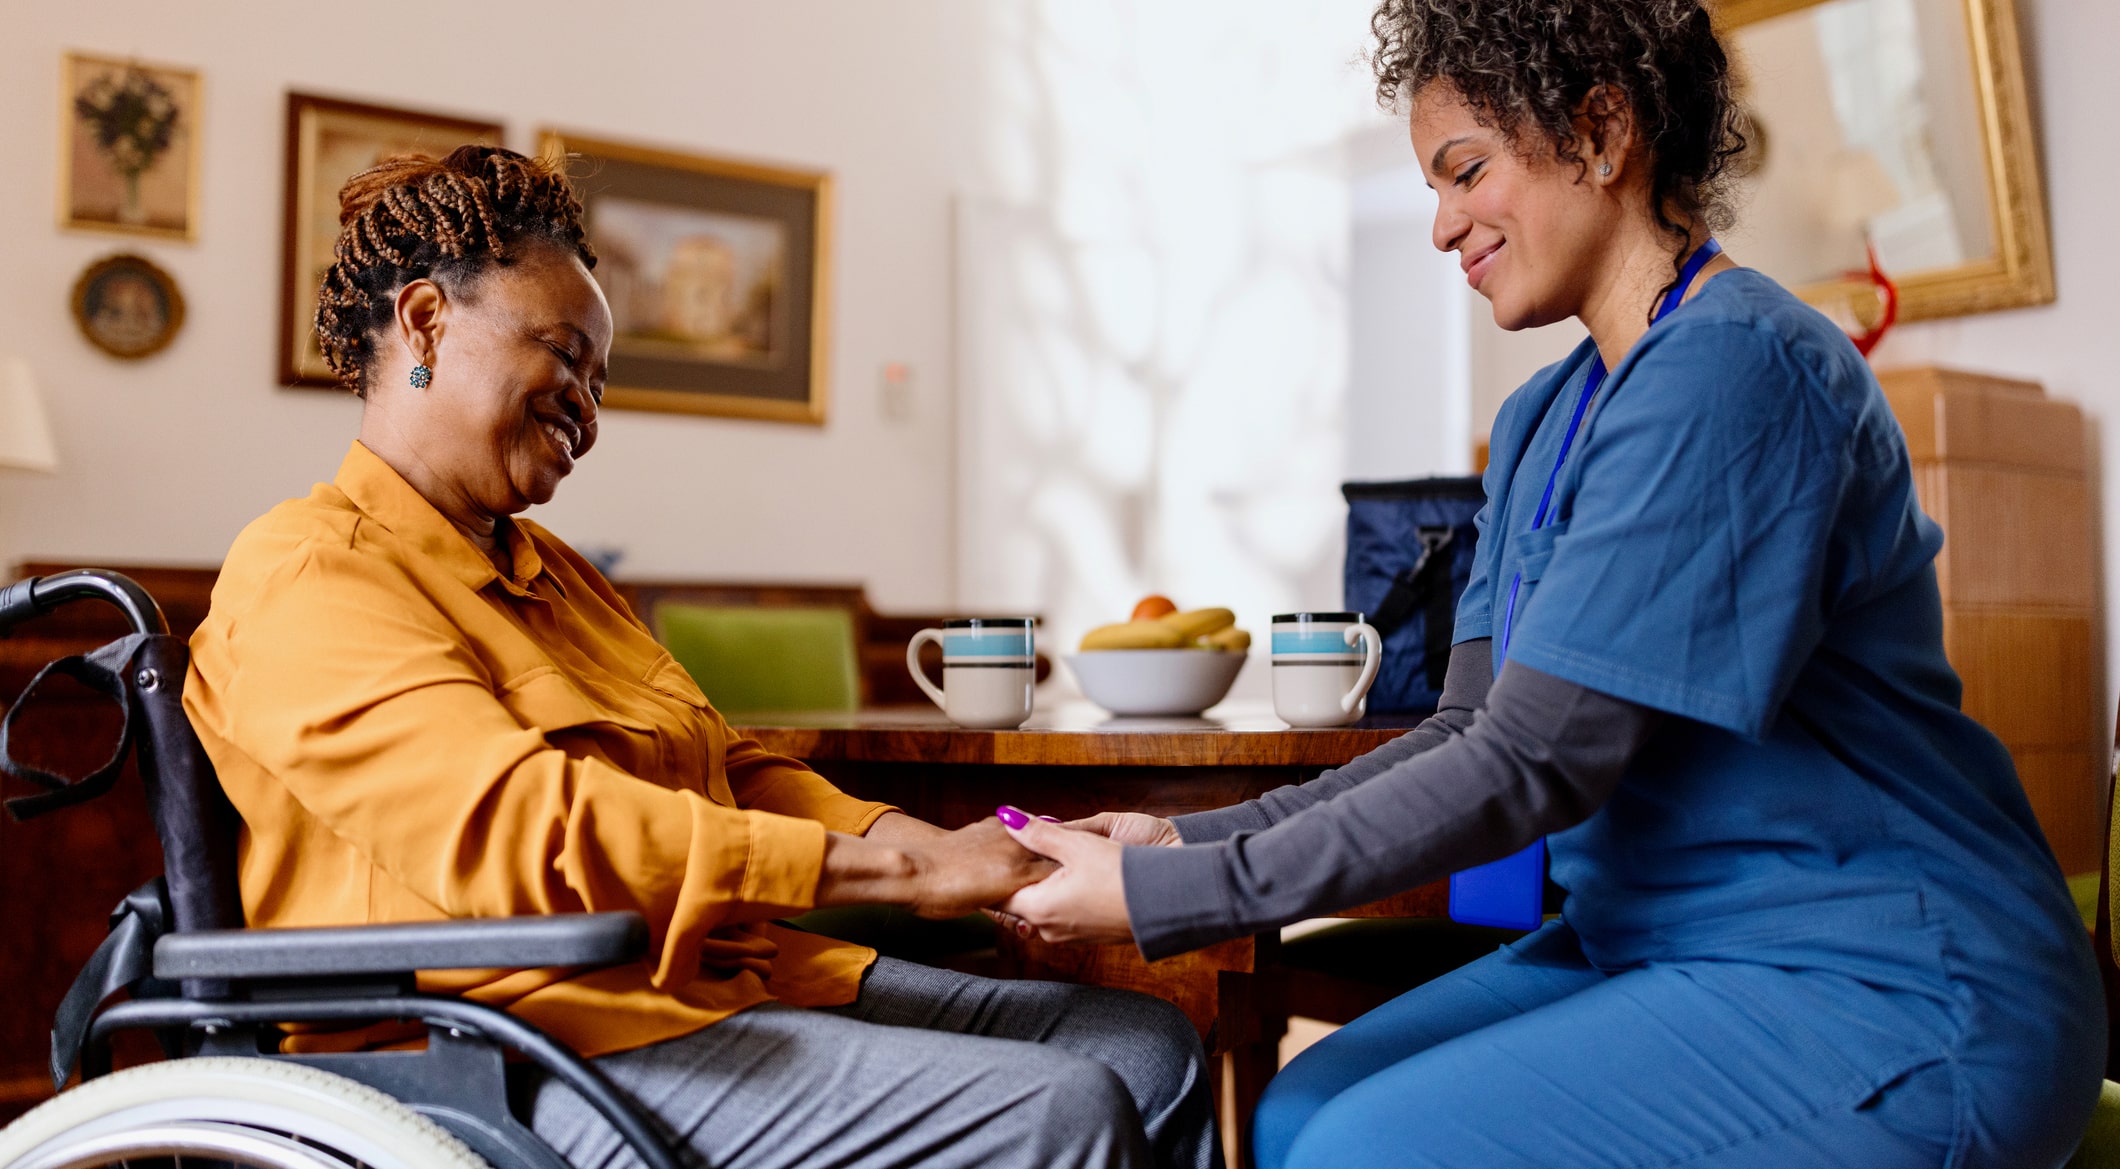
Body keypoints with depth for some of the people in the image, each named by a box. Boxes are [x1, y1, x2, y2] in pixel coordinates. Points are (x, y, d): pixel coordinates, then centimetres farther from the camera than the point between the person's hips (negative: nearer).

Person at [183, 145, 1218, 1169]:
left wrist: (948, 850, -2)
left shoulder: (549, 571, 23)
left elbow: (735, 772, 17)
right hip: (544, 1043, -9)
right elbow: (531, 833, -22)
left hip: (726, 974, 9)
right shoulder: (307, 575, -8)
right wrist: (903, 872, -21)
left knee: (1151, 1050, -1)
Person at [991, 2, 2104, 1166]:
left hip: (1887, 989, -8)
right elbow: (1472, 731, 7)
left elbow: (1534, 766, -24)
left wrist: (1160, 897, -20)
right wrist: (1186, 840, -5)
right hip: (1661, 944, 8)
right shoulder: (1544, 417, 10)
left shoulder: (1729, 367, -20)